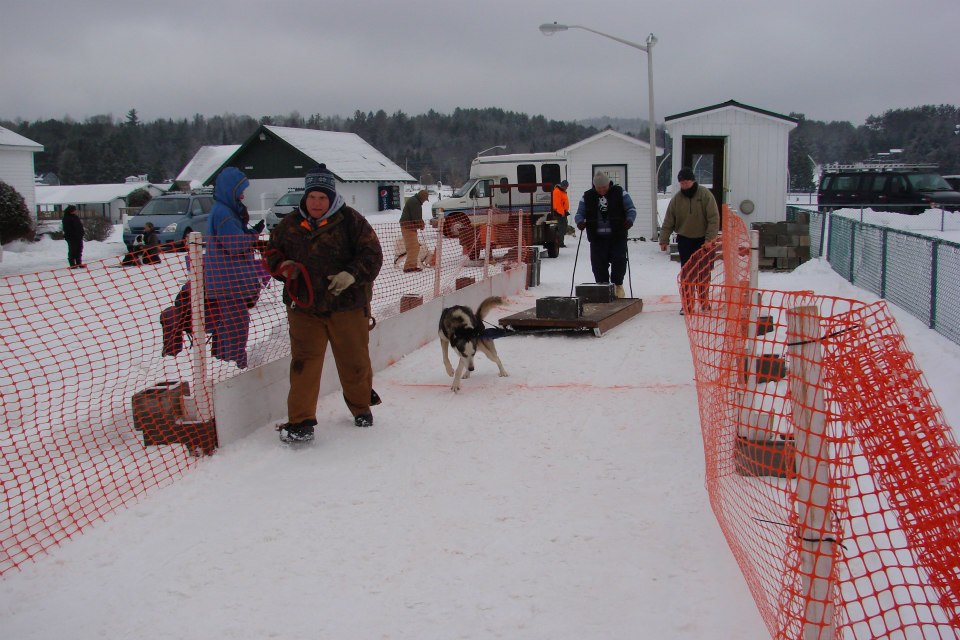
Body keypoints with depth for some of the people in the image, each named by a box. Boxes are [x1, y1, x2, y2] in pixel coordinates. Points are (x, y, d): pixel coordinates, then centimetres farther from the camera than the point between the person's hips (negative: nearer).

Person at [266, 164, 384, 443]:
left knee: (354, 360, 11)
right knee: (304, 362, -4)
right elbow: (273, 252, 18)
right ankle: (301, 421, 1)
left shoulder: (350, 221, -4)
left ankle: (362, 407, 35)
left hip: (347, 305, -2)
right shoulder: (289, 225, 6)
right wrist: (283, 266, -5)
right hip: (303, 306, 2)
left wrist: (352, 274, -23)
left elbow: (372, 254, -6)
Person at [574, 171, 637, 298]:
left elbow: (631, 209, 4)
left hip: (618, 237, -1)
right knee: (598, 264, -1)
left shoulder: (620, 193, 4)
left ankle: (618, 285, 14)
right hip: (597, 238, 1)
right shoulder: (587, 196, 8)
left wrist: (630, 219, -17)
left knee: (619, 260, -6)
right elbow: (579, 213, 10)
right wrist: (580, 221, -13)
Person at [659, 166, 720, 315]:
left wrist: (710, 239, -20)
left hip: (703, 240, -2)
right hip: (684, 240, 2)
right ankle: (687, 304, 6)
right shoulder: (676, 199, -3)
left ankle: (704, 302, 22)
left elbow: (714, 218, -14)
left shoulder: (705, 194, -11)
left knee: (703, 274, 7)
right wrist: (664, 240, -4)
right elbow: (668, 222, 1)